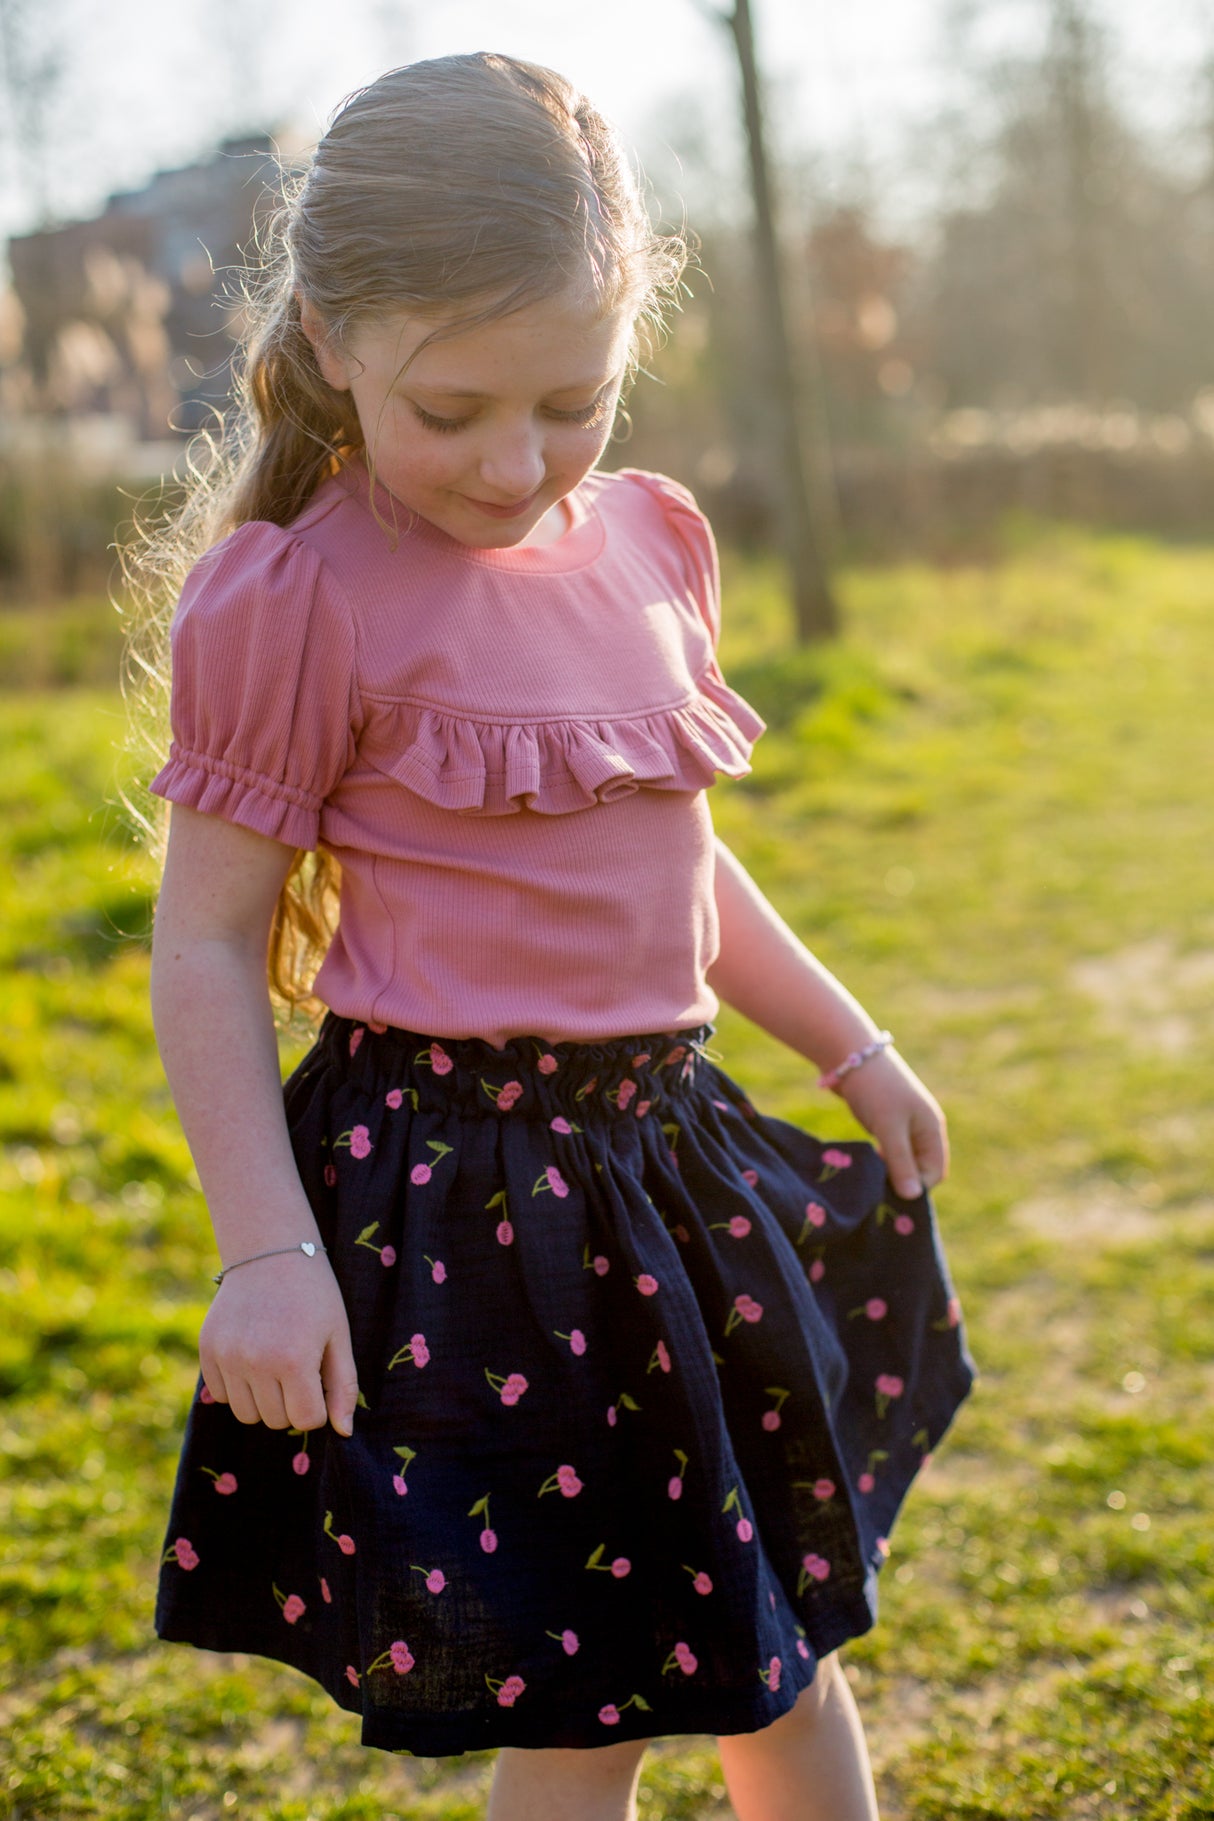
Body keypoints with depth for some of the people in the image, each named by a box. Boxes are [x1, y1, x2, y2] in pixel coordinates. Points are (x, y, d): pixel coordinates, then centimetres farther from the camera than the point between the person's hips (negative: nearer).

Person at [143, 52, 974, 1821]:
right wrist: (266, 1251, -17)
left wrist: (853, 1047, 19)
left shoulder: (650, 539, 6)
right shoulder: (297, 599, -14)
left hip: (676, 1148, 7)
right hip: (458, 1192, -6)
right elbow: (206, 946, -11)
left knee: (785, 1631, 21)